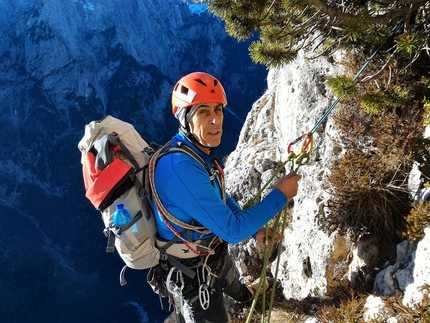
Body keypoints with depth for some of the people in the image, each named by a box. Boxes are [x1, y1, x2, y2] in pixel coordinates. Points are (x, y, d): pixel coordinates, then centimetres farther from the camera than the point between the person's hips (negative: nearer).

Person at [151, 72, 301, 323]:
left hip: (214, 251, 9)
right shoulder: (182, 167, -38)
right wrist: (280, 195, -24)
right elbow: (232, 230, -33)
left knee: (234, 283, 38)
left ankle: (248, 299, 71)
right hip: (195, 268, -9)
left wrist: (254, 228, -1)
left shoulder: (199, 151, -8)